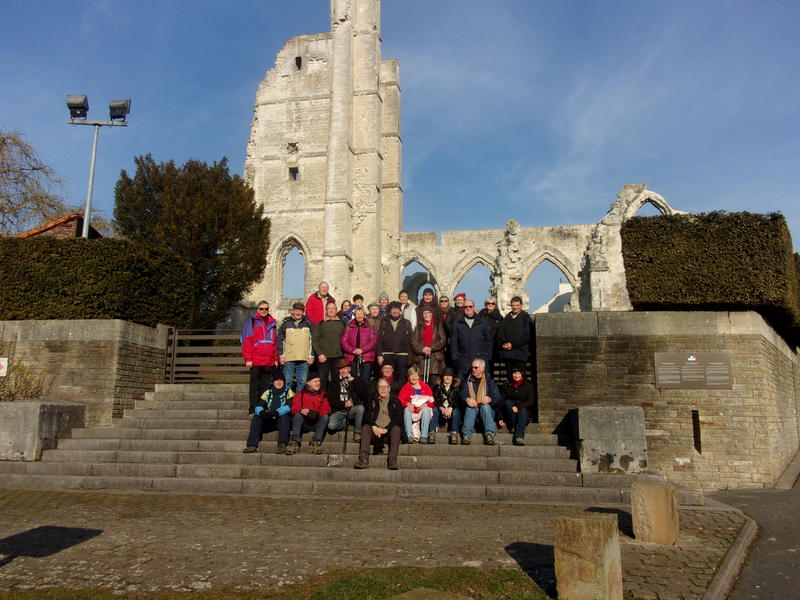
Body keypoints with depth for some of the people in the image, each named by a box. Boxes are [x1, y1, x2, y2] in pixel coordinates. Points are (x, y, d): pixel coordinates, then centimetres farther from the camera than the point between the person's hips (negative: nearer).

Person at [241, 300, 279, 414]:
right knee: (255, 386, 0)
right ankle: (253, 409, 4)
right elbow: (246, 341, -4)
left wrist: (276, 359, 12)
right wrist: (248, 359, -10)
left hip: (269, 362, 4)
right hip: (256, 361, -4)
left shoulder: (272, 323, 17)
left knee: (266, 386, 8)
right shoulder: (252, 322, 2)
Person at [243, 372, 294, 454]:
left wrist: (275, 413, -31)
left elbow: (288, 407, -13)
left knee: (284, 416, -34)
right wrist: (261, 412, -23)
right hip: (269, 421, 4)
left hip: (283, 421, -4)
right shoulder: (267, 393, 16)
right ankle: (252, 445, -26)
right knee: (256, 417, -19)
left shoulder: (288, 392, 6)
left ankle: (282, 444, -42)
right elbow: (258, 407, 3)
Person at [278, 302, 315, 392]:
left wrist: (311, 356, 2)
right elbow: (280, 340, 6)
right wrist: (281, 355, 0)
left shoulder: (308, 324, 6)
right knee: (287, 381, 3)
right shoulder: (285, 323, 4)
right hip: (288, 358, -1)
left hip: (304, 359, 1)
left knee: (302, 382, 5)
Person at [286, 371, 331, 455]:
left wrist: (317, 414, -22)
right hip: (305, 423, 0)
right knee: (297, 415, -27)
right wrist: (301, 410, -22)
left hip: (317, 423, 0)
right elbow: (294, 408, 2)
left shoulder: (323, 395, 13)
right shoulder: (300, 394, 14)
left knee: (326, 416, -27)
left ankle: (316, 442, -36)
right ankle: (295, 442, -37)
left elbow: (326, 410, 0)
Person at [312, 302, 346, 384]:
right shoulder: (320, 324, 6)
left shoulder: (341, 323, 12)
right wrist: (319, 354, -9)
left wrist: (344, 353, -1)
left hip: (338, 357, 1)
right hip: (323, 357, -1)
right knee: (323, 379, 2)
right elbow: (314, 340, 1)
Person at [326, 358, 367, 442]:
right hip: (339, 410, 0)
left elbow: (363, 395, -1)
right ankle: (346, 422, 4)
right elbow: (331, 400, 3)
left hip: (352, 410, 0)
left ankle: (357, 432, -15)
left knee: (360, 407, -35)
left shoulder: (356, 381, 13)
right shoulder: (333, 383, 14)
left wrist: (354, 381, -7)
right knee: (331, 426, -29)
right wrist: (343, 404, -13)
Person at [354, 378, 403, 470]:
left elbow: (399, 418, 0)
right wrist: (374, 427, -14)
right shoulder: (372, 401, 19)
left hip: (389, 432, -1)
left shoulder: (395, 401, 13)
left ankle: (392, 460, -40)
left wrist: (386, 429, -13)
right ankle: (364, 459, -39)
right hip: (375, 431, 1)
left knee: (396, 428, -31)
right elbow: (366, 416, 5)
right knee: (365, 427, -26)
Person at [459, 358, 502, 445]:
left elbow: (498, 399, -2)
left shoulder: (489, 381, 13)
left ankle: (489, 434, -49)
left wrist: (490, 399, -26)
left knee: (485, 406, -33)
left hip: (487, 409, -1)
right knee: (470, 407, -31)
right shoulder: (467, 381, 17)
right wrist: (467, 399, -27)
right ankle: (466, 435, -47)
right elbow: (462, 394, -2)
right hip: (471, 410, 1)